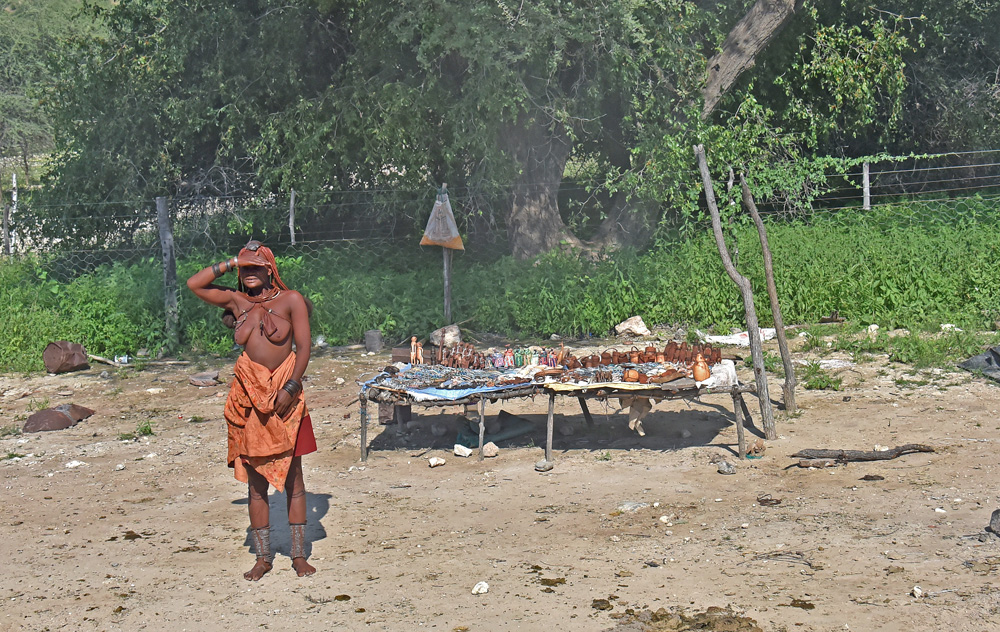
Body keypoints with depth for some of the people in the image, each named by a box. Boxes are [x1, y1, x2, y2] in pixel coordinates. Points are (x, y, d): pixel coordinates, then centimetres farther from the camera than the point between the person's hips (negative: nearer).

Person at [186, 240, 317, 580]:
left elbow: (303, 348, -3)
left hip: (284, 396, -3)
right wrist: (232, 263, 1)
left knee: (292, 476, 1)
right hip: (249, 398, 3)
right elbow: (194, 284, 7)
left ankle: (298, 554, 9)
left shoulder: (290, 300, 1)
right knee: (255, 479, 5)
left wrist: (290, 387, -13)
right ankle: (262, 557, 12)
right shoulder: (236, 301, 10)